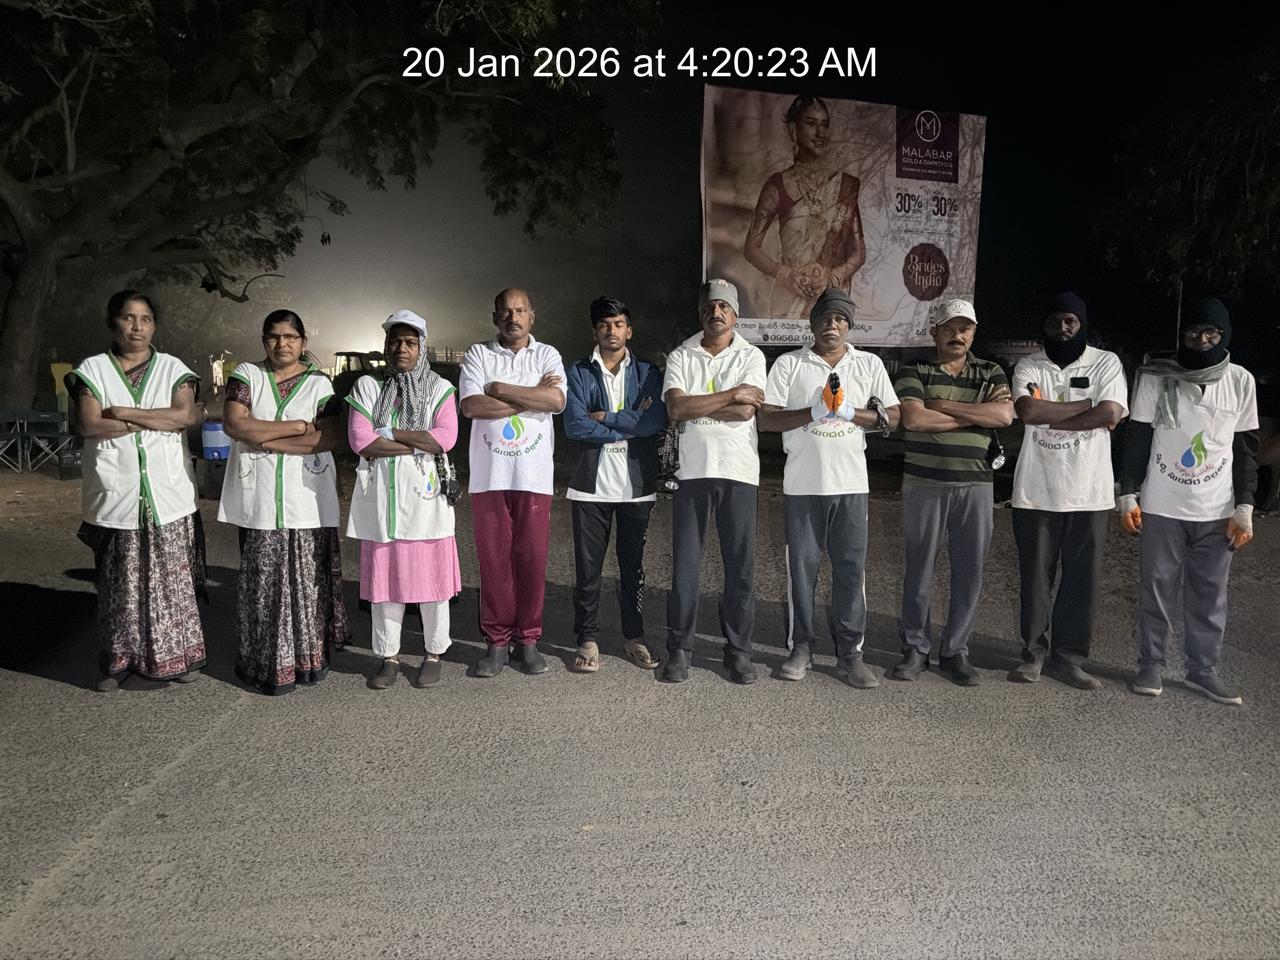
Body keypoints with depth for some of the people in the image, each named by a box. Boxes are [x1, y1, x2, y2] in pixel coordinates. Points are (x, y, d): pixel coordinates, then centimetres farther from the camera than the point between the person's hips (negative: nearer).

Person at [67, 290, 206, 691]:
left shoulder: (173, 368, 7)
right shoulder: (93, 369, 5)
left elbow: (186, 414, -10)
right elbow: (90, 425, -8)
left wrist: (123, 413, -10)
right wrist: (158, 421, -9)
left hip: (169, 496, 0)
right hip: (115, 496, 0)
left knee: (173, 580, 4)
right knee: (119, 583, 6)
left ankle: (179, 655, 16)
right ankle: (120, 659, 18)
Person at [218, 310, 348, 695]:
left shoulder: (318, 383, 6)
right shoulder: (246, 375, 8)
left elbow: (330, 436, -10)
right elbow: (234, 424, -8)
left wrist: (266, 439, -12)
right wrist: (297, 426, -10)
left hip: (307, 501, 0)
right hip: (259, 501, 0)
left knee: (307, 582, 3)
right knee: (263, 584, 2)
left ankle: (309, 658, 15)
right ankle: (267, 664, 10)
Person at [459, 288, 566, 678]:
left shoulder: (547, 355, 9)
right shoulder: (477, 354, 8)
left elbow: (556, 400, -9)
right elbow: (471, 406, -8)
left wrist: (498, 389, -8)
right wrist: (532, 395, -6)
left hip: (534, 474, 0)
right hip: (489, 474, 0)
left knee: (532, 557, 2)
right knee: (493, 559, 2)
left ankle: (528, 640, 14)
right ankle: (496, 641, 13)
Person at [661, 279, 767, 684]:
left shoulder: (751, 356, 6)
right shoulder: (681, 357, 8)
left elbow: (745, 412, -10)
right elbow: (676, 409, -9)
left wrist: (695, 405, -7)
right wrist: (730, 395, -9)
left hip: (739, 472, 0)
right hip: (692, 471, 0)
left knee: (740, 566, 4)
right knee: (684, 564, 3)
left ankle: (738, 651, 16)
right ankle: (679, 649, 14)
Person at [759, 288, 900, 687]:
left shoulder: (870, 364, 8)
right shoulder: (789, 364, 3)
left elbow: (892, 417, 5)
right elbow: (767, 417, -3)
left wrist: (852, 413, -12)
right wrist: (812, 412, -17)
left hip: (851, 483, 1)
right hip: (802, 484, -1)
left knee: (851, 569, 3)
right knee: (801, 567, 5)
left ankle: (850, 653, 13)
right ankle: (800, 648, 18)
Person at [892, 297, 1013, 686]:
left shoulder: (990, 373, 10)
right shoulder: (914, 372, 2)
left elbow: (1005, 415, -8)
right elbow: (913, 419, -15)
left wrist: (945, 406, -11)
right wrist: (976, 413, -8)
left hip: (975, 485, 2)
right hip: (924, 483, -2)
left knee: (969, 572, 4)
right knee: (919, 569, 4)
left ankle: (955, 650, 17)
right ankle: (915, 649, 15)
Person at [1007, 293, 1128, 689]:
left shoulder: (1106, 362, 3)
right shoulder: (1029, 366, 3)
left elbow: (1110, 413, -12)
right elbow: (1027, 410, -15)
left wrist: (1047, 415, -10)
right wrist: (1088, 407, -10)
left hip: (1089, 492, 0)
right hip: (1036, 490, 0)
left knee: (1083, 578, 5)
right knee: (1035, 575, 6)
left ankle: (1068, 657, 17)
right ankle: (1034, 652, 18)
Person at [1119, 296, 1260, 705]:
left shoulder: (1241, 381, 2)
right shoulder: (1156, 377, -4)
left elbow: (1246, 449, 6)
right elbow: (1136, 438, 0)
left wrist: (1244, 509, 2)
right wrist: (1128, 495, -4)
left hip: (1217, 512, 2)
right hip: (1161, 508, -2)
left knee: (1210, 595, 8)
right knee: (1157, 590, 6)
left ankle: (1203, 669, 20)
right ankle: (1151, 665, 18)